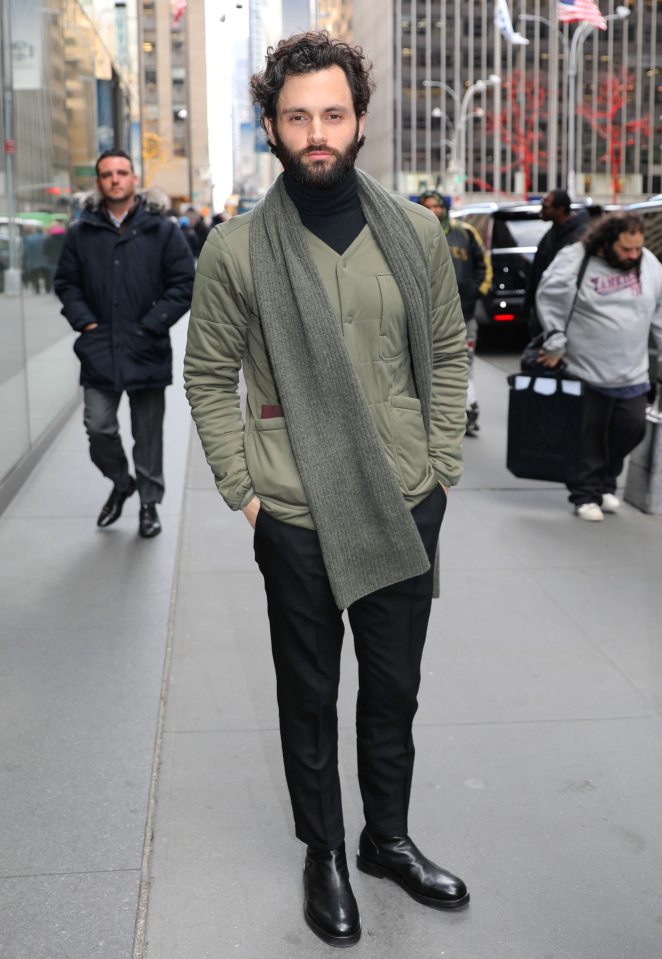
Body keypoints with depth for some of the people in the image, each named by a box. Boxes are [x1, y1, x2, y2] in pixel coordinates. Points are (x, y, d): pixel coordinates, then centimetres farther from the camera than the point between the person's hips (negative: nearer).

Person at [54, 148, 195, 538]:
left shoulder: (162, 230, 0)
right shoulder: (82, 232, 6)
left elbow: (184, 283, -2)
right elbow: (66, 283, 12)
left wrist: (152, 324, -10)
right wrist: (85, 321, -3)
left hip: (147, 351, -1)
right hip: (99, 350, 2)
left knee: (148, 433, 7)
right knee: (98, 427, -2)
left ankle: (150, 503, 23)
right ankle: (121, 483, 27)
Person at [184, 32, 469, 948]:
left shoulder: (415, 232, 1)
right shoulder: (236, 248, -7)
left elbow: (447, 352, 8)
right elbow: (208, 377, 0)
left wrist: (442, 465, 2)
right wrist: (241, 489, -5)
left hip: (407, 509, 3)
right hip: (297, 519, -2)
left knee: (394, 690, 17)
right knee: (309, 695, 13)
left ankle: (389, 836, 39)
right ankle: (324, 853, 34)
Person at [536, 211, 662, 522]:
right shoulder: (574, 262, -11)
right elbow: (549, 303, -6)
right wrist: (556, 345, -4)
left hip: (633, 375, 4)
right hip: (586, 373, -4)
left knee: (632, 427, 6)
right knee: (589, 437, 3)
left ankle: (605, 482, 29)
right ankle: (585, 495, 20)